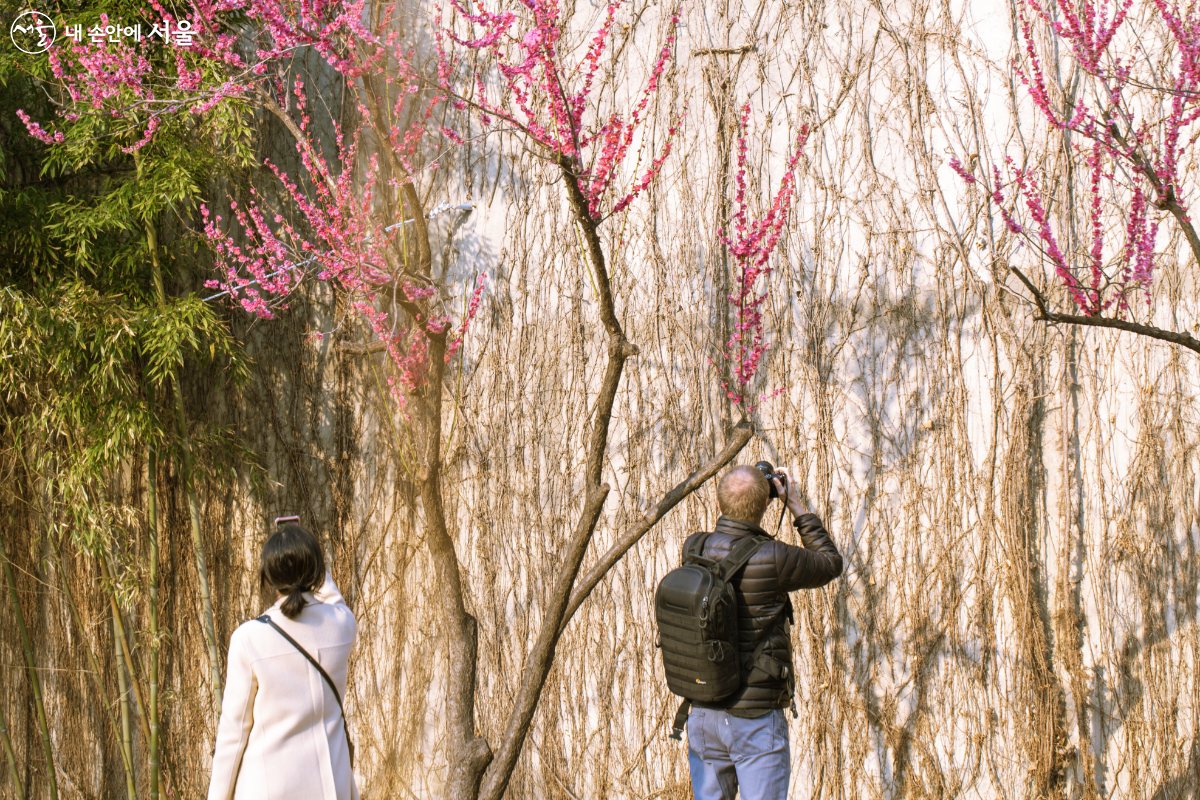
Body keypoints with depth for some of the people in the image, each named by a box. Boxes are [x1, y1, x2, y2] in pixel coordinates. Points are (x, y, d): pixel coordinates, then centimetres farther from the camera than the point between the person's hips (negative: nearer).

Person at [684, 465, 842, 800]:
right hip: (755, 721, -5)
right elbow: (830, 564, 2)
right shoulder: (773, 559, -18)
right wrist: (797, 507, 7)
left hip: (703, 713, 5)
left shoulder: (693, 549, -3)